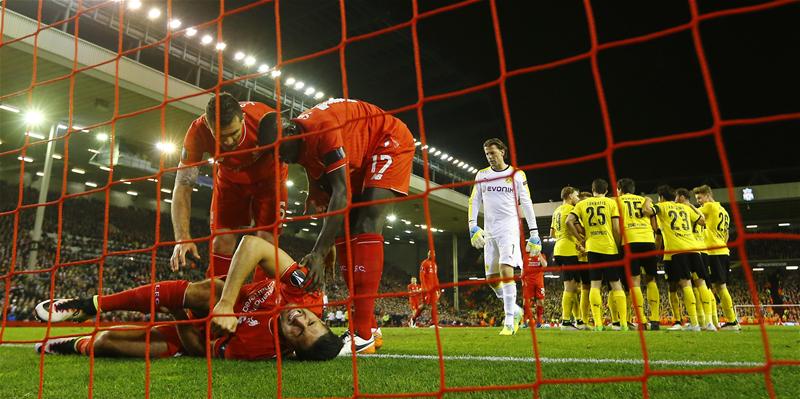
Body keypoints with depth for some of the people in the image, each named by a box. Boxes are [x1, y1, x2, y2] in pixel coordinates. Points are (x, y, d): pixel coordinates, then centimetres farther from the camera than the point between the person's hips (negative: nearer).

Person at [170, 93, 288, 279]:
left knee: (266, 241, -12)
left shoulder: (264, 119, -37)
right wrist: (182, 238, -35)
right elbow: (183, 186, -26)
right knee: (222, 241, -6)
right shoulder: (198, 132, -31)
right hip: (229, 180, 2)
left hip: (268, 178, -1)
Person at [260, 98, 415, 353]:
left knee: (367, 225, -23)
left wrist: (319, 253, -39)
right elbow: (318, 200, 0)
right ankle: (368, 328, 2)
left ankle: (363, 335, -25)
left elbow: (342, 193, -37)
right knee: (343, 234, -1)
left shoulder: (322, 127, -33)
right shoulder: (303, 143, -5)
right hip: (360, 162, 9)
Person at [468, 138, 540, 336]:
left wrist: (534, 233, 0)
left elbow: (527, 204, 4)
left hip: (509, 227, -4)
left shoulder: (517, 175, 3)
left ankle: (509, 321, -15)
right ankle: (514, 309, 25)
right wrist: (473, 226, -4)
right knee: (491, 277, 4)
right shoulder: (481, 175, 11)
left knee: (506, 270, -19)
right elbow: (474, 202, 10)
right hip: (489, 230, 4)